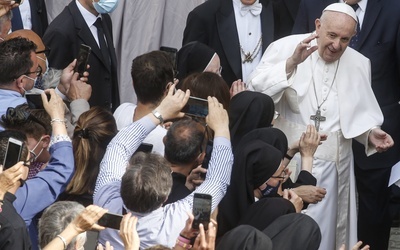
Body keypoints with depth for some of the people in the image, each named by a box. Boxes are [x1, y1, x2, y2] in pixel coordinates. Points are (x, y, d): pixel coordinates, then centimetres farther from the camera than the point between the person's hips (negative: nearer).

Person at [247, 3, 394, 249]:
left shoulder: (359, 64, 8)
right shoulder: (286, 47, -5)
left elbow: (361, 112, 14)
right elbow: (258, 87, -15)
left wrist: (370, 133, -5)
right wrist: (291, 63, -26)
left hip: (332, 160, 3)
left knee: (321, 228, 6)